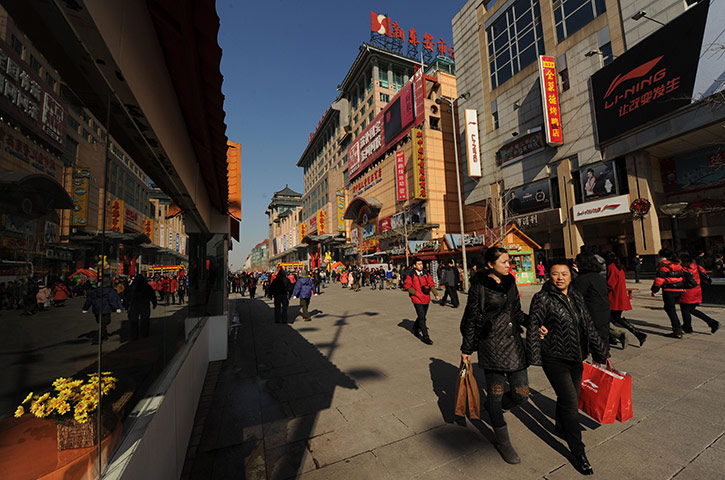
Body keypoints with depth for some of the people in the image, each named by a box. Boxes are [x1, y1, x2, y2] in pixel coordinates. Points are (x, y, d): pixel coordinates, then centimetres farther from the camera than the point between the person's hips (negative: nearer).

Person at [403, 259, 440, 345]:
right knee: (422, 317, -10)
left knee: (422, 317, 19)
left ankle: (415, 330, 42)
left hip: (426, 299, 6)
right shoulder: (411, 276, -8)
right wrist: (416, 293, -13)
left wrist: (436, 294, -6)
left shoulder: (426, 274, 6)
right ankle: (425, 337, -3)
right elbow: (406, 286, -7)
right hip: (417, 299, -5)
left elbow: (432, 284, 6)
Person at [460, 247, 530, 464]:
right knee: (495, 393, 7)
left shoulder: (510, 282, 8)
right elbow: (472, 319, -7)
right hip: (492, 345, -6)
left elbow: (517, 312, 16)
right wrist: (466, 349, -3)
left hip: (514, 342, 6)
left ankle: (493, 408, 39)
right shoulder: (479, 287, -11)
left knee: (521, 393, 8)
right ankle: (503, 442, 29)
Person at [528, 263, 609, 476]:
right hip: (555, 360, -6)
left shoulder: (576, 297, 6)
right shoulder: (543, 298, -14)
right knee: (570, 402, -4)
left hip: (576, 358, 7)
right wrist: (534, 358, -14)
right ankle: (578, 452, 14)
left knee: (568, 397, 21)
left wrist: (601, 352, 17)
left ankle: (561, 428, 47)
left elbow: (589, 327, 14)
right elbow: (533, 328, -14)